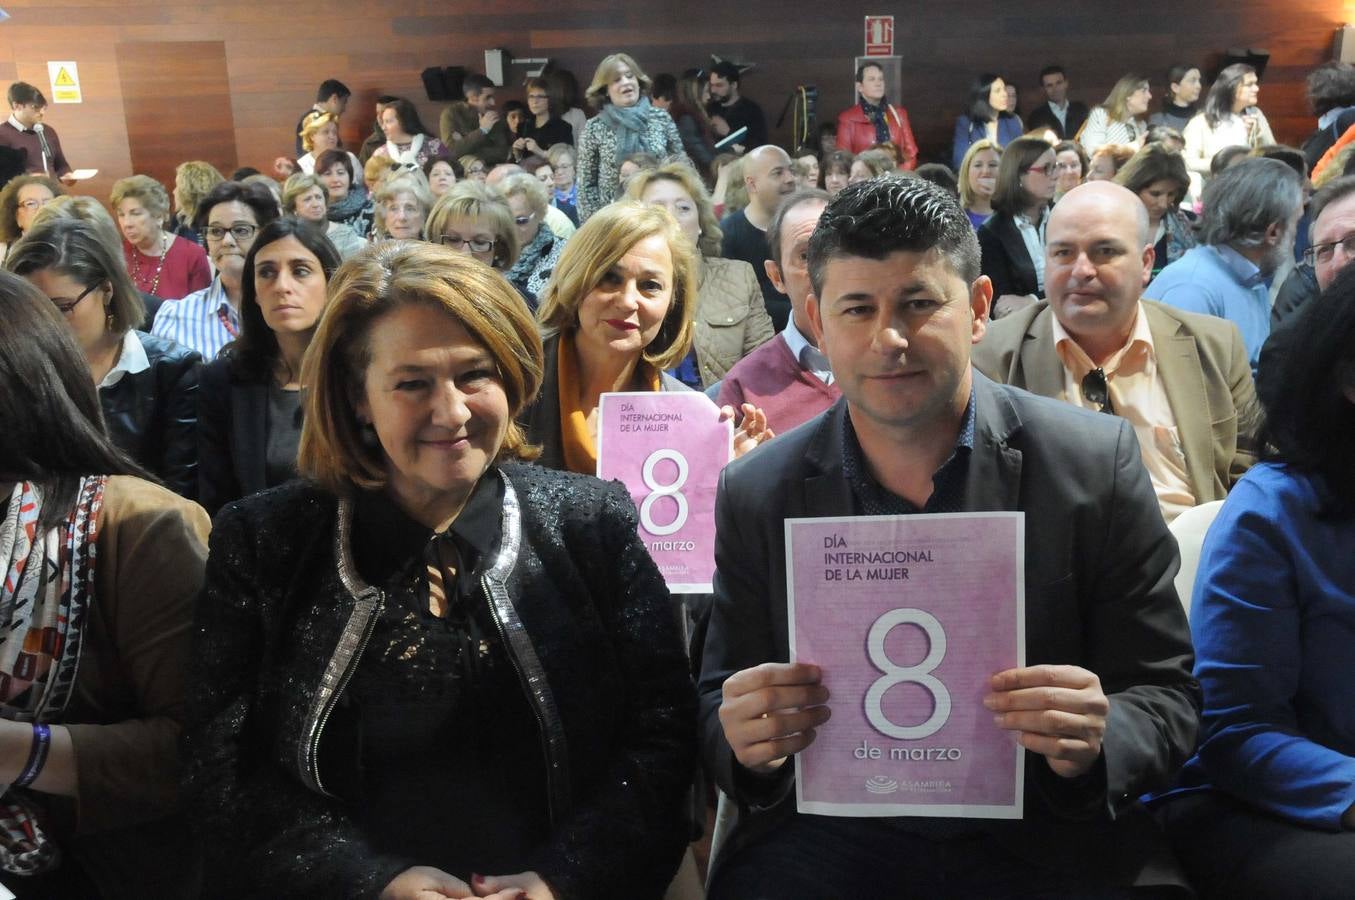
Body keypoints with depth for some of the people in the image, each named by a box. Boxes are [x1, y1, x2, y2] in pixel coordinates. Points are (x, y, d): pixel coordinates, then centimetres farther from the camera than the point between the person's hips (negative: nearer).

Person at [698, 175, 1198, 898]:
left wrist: (1092, 744, -21)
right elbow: (717, 706, 7)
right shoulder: (755, 495, 1)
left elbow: (1166, 700, 1)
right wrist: (745, 745, -17)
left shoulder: (1099, 463, -3)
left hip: (1047, 839, 1)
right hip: (831, 835, 0)